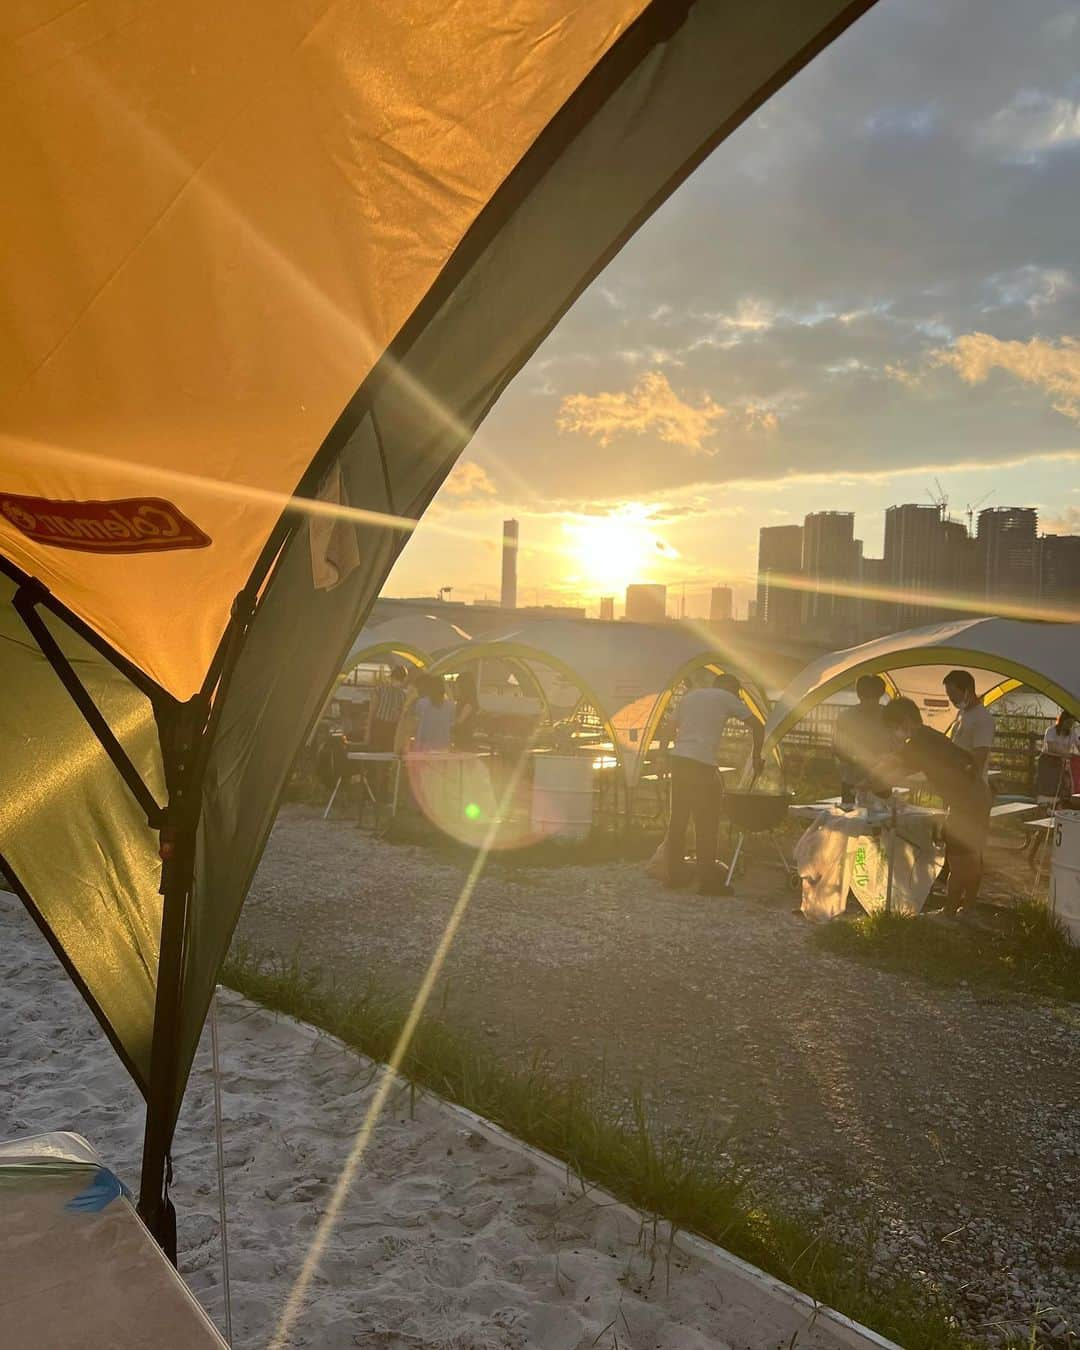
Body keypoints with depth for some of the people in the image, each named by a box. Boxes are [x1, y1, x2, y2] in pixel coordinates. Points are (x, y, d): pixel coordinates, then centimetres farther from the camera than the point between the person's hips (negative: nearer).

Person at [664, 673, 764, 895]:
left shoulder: (690, 696, 21)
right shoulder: (727, 698, 5)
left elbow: (671, 726, 24)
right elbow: (757, 726, 3)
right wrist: (757, 757, 13)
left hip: (678, 760, 6)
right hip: (702, 763, -6)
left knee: (678, 820, 11)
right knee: (706, 824, -1)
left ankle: (674, 875, 16)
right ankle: (708, 881, 1)